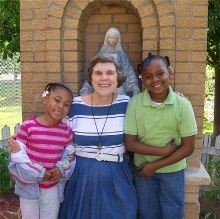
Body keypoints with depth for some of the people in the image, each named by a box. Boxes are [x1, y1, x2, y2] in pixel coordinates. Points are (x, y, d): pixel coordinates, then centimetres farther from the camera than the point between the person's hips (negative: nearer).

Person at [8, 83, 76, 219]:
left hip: (53, 188, 3)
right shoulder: (28, 126, -15)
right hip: (29, 186, -2)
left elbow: (70, 156, 5)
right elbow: (18, 155, -13)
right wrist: (37, 174, -17)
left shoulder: (67, 131, -3)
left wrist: (61, 169, -14)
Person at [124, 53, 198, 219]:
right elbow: (130, 143, -13)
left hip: (172, 170, 0)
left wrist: (155, 165, -15)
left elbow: (188, 147, -13)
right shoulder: (135, 103, -15)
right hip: (143, 168, 1)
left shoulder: (183, 104, -15)